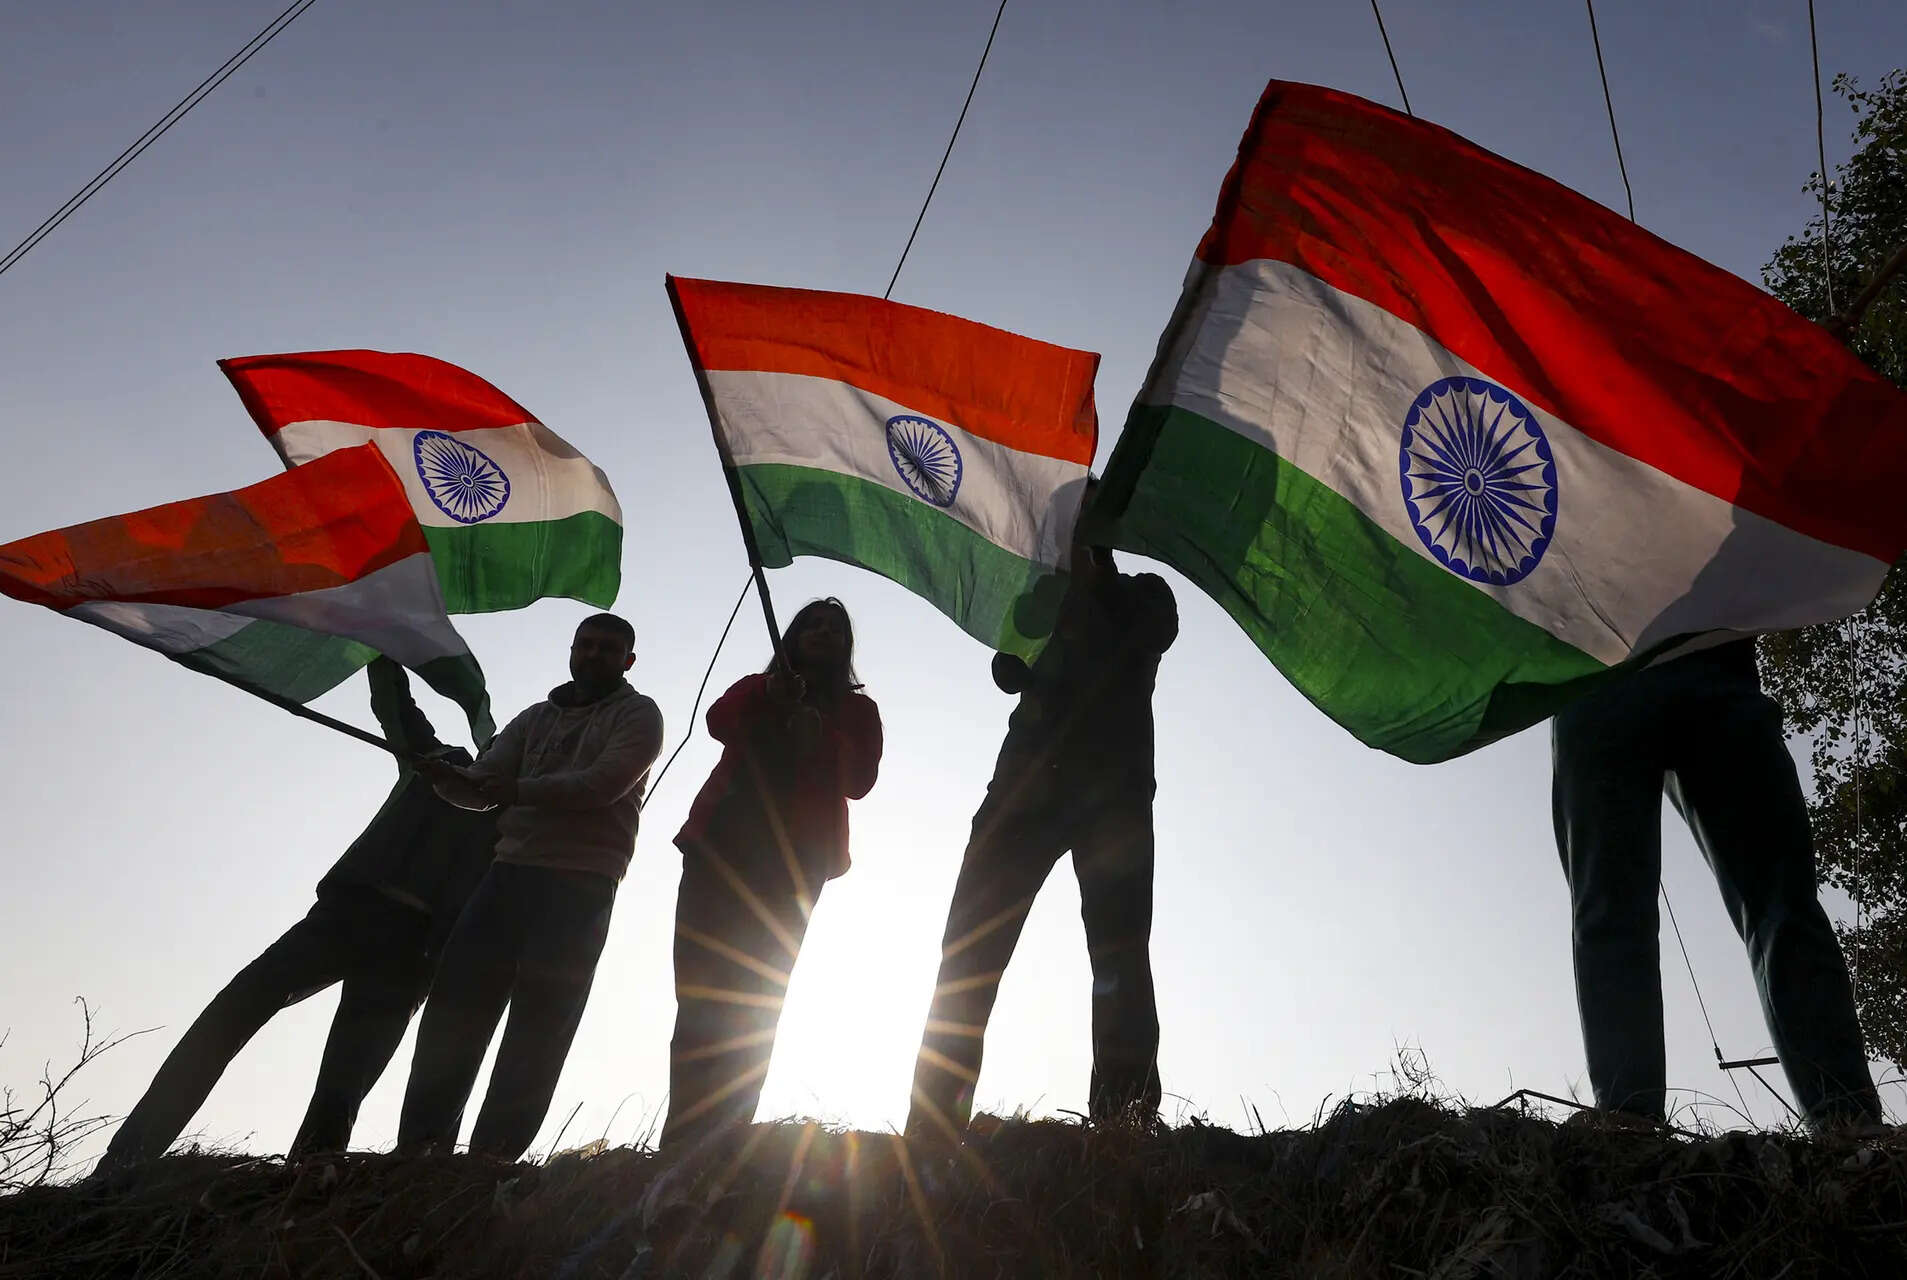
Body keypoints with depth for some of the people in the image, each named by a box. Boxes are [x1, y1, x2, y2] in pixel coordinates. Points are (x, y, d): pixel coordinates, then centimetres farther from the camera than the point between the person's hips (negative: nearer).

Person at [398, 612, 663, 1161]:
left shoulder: (637, 715, 4)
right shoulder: (537, 718, 22)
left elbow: (602, 785, -12)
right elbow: (483, 782, 12)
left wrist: (516, 792, -13)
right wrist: (447, 777, -10)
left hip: (580, 888, -5)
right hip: (511, 872, 5)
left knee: (538, 1024, -4)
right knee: (456, 1000, -2)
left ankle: (491, 1155, -2)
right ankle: (421, 1142, 3)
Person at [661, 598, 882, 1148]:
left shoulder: (856, 709, 20)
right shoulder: (757, 689, 25)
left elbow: (859, 781, 4)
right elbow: (717, 722, 2)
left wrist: (819, 737, -12)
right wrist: (769, 698, -15)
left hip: (791, 854, -2)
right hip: (722, 842, 2)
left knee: (752, 1002, -10)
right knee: (702, 994, -10)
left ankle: (721, 1138, -12)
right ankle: (685, 1136, -13)